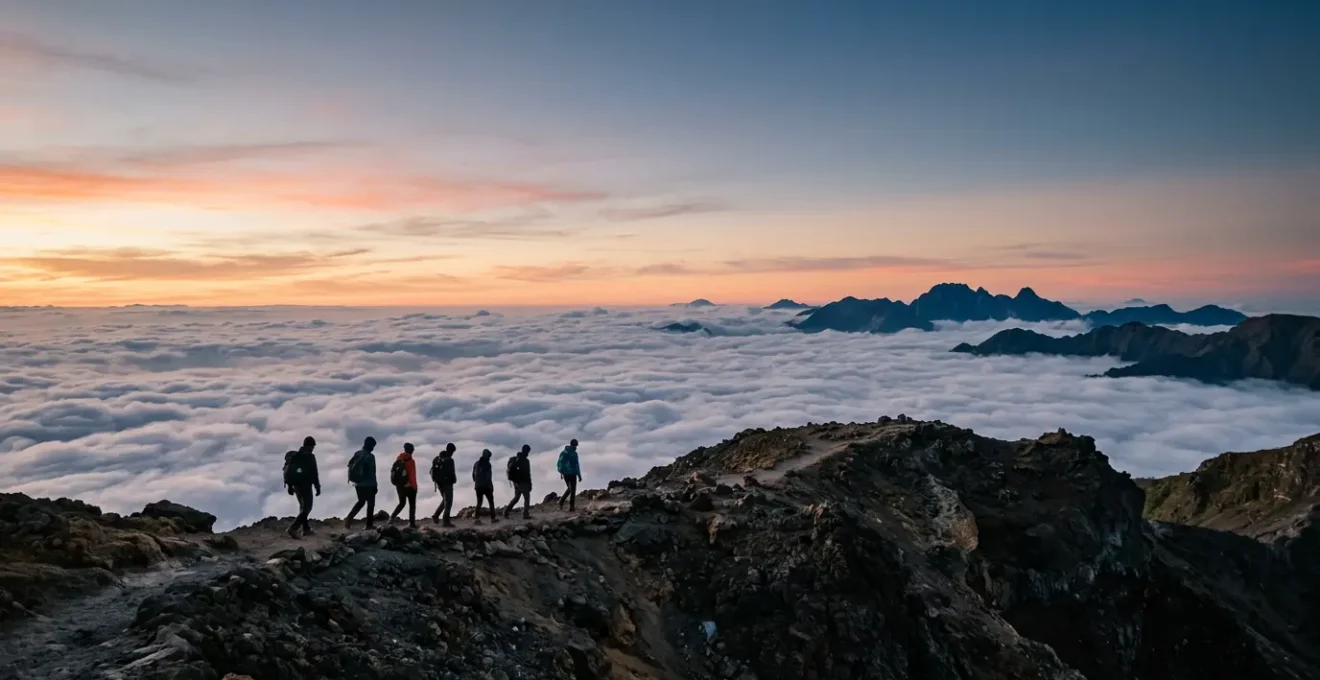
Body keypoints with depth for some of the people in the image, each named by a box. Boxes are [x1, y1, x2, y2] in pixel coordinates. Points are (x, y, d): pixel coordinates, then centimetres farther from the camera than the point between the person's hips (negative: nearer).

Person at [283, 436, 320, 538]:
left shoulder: (294, 455, 8)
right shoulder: (310, 457, -14)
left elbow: (288, 471, 11)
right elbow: (314, 474, -16)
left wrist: (290, 486, 18)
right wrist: (318, 487, -10)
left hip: (295, 485, 7)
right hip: (306, 486, -7)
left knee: (302, 506, 21)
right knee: (306, 508, -2)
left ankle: (306, 529, 26)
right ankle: (292, 528, -17)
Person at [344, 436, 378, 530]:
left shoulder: (357, 454, 7)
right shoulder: (370, 456, -15)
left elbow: (350, 465, 8)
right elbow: (372, 472, -17)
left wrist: (351, 478, 13)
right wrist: (374, 485, -11)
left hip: (358, 483, 7)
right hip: (368, 483, -7)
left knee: (361, 501, 22)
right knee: (370, 503, 5)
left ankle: (349, 517, 6)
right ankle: (369, 525, 6)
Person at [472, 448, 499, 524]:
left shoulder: (476, 464, 9)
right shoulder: (487, 464, -10)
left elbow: (473, 475, 12)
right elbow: (489, 477, -14)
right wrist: (491, 486, -9)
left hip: (478, 486, 6)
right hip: (486, 486, -6)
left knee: (479, 502, 7)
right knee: (491, 502, 6)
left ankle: (477, 518, -3)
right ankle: (493, 518, 7)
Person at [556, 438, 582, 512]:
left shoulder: (563, 452, 5)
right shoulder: (574, 453, -12)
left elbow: (559, 463, 7)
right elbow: (576, 465, -13)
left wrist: (561, 472, 15)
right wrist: (579, 476, -8)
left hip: (565, 473, 6)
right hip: (572, 473, -6)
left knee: (569, 488, 21)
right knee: (573, 490, 5)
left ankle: (561, 501, 6)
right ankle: (571, 507, 4)